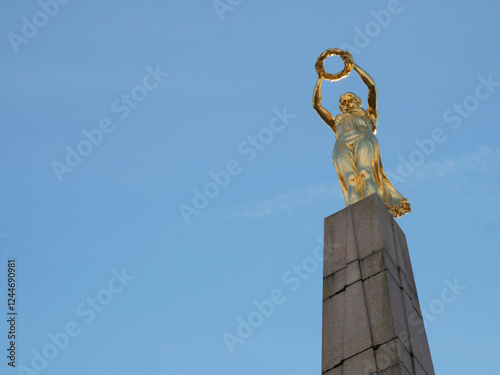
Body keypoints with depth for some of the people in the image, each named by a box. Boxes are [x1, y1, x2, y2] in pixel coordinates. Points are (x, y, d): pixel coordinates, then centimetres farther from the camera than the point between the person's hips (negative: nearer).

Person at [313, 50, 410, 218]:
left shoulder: (368, 115, 37)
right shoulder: (337, 122, 42)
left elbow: (371, 86, 27)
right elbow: (316, 104, 38)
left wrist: (354, 66, 22)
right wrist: (320, 78, 36)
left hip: (364, 139, -1)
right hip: (342, 147, 1)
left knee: (365, 173, -31)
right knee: (350, 180, -29)